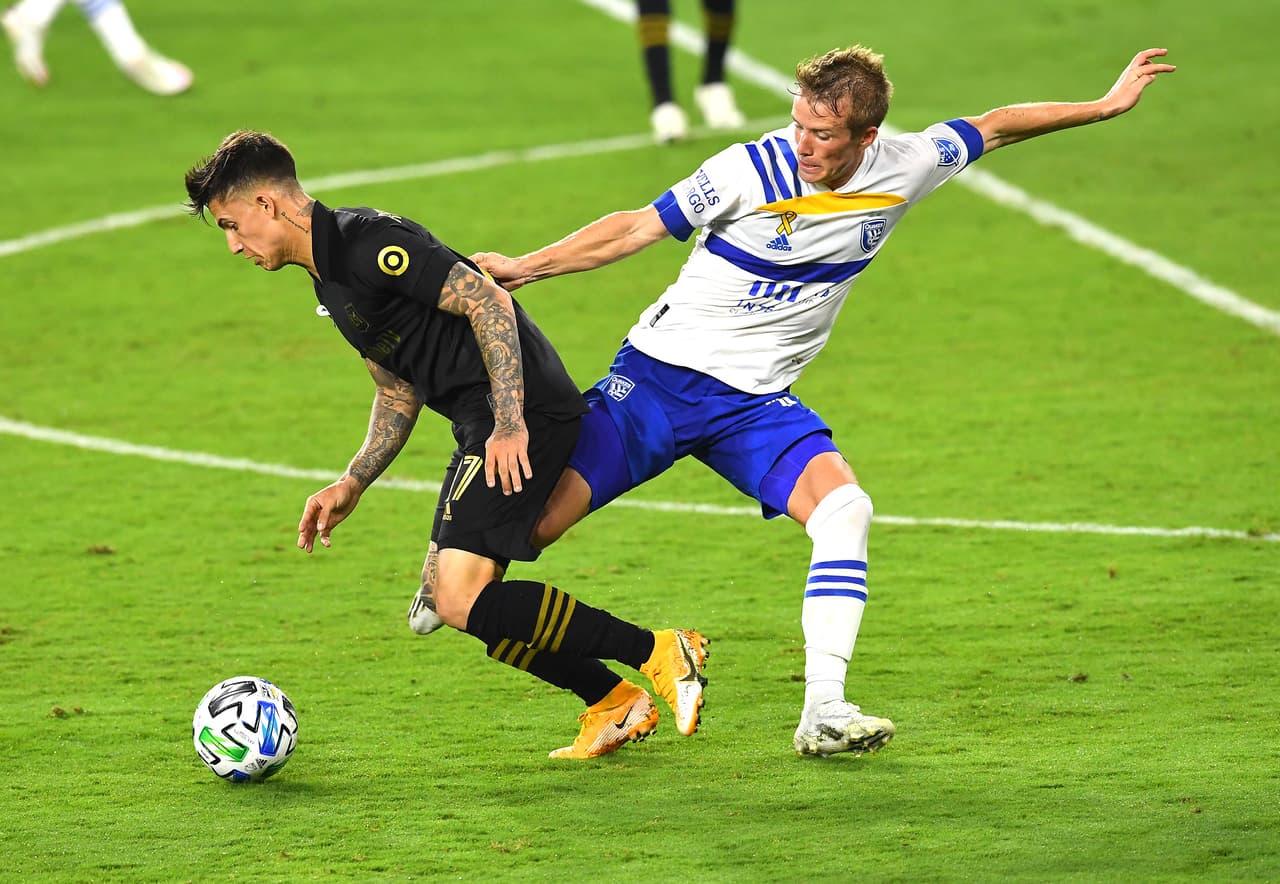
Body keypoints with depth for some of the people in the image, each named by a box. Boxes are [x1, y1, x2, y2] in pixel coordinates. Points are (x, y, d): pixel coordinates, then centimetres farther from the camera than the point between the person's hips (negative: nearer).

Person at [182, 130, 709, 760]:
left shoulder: (365, 241, -13)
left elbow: (488, 302, -20)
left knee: (463, 598, -17)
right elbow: (397, 390, 28)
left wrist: (510, 423, -24)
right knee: (444, 592, 11)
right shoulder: (330, 280, 19)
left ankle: (658, 654, -11)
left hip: (527, 410, -11)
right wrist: (351, 484, 18)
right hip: (483, 424, 11)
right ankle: (613, 703, 13)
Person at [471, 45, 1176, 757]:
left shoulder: (900, 170, -6)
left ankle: (823, 713, -22)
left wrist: (1106, 106, 12)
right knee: (531, 521, -14)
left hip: (756, 402, 3)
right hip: (658, 375, -3)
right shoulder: (751, 171, -17)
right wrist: (524, 267, -10)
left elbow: (993, 128, 10)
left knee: (846, 510, -23)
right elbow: (637, 229, -7)